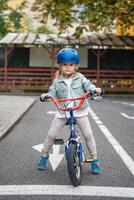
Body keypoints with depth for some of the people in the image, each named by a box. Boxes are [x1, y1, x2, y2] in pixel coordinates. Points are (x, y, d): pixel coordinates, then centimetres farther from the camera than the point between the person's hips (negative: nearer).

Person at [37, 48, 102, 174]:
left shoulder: (80, 77, -1)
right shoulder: (57, 81, 0)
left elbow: (88, 85, -9)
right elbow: (52, 92, -6)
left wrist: (95, 89, -30)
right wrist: (45, 95, -27)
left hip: (79, 111, -1)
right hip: (62, 112, 1)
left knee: (88, 135, -2)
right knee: (51, 135, 3)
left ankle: (94, 160, 12)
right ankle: (44, 156, 26)